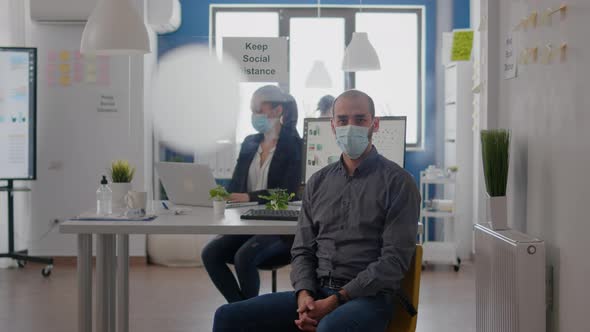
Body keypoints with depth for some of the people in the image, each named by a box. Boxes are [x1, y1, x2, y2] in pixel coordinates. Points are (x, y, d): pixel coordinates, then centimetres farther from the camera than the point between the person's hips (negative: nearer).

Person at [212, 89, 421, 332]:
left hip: (369, 296, -5)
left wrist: (337, 300, -16)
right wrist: (304, 294, -8)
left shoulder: (397, 182, -2)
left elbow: (395, 259, -10)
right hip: (317, 293, 6)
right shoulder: (318, 182, 15)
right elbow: (302, 250, 14)